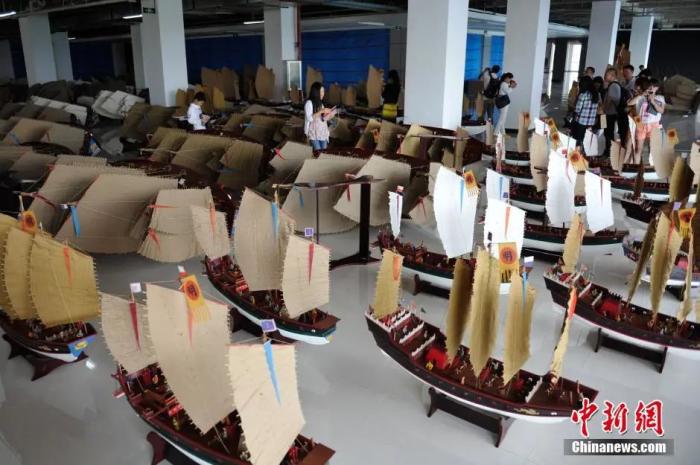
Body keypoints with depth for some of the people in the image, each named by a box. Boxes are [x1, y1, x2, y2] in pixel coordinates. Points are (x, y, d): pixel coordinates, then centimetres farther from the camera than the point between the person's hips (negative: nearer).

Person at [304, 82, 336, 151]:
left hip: (323, 133, 7)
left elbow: (322, 119, 14)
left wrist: (330, 115, -3)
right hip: (314, 133, -7)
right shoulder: (309, 103, -8)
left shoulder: (320, 103, 14)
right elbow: (309, 118, -18)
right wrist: (321, 111, -19)